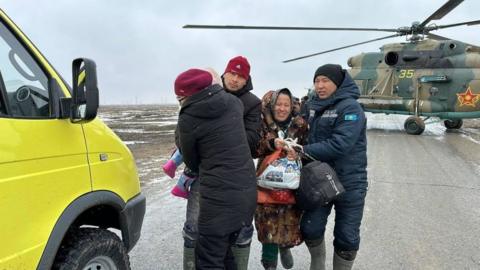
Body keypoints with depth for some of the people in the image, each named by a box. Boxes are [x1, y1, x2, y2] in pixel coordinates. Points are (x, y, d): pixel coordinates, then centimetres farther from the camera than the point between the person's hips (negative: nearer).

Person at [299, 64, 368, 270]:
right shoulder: (312, 106, 4)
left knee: (346, 237, 8)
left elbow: (339, 145, -27)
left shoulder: (350, 108, -16)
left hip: (349, 182, -5)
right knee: (310, 228, 6)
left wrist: (305, 151, -23)